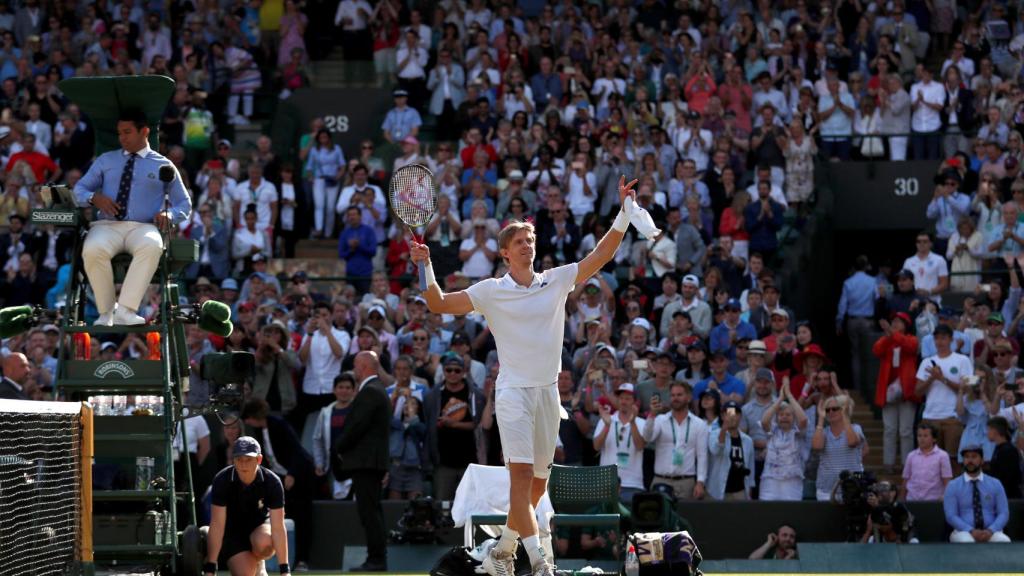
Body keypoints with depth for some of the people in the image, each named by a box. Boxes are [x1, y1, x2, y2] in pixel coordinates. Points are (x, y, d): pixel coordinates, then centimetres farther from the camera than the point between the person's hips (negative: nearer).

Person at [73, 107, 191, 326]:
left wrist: (168, 214, -8)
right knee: (93, 250, -36)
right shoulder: (106, 160, 24)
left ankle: (126, 310, -42)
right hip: (107, 226, 1)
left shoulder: (163, 166, 17)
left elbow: (184, 205, 17)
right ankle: (106, 313, -23)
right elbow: (79, 189, 19)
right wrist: (94, 197, -6)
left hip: (143, 228, -1)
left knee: (152, 246, -41)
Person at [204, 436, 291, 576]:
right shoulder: (222, 481, -23)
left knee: (264, 543, -35)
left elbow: (278, 527, -25)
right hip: (232, 530, 0)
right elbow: (217, 525, -23)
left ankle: (257, 563, 1)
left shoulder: (272, 482, -23)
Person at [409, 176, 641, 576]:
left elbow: (601, 254, 4)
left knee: (538, 483, 9)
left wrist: (624, 214, -6)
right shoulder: (490, 291, 1)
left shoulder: (557, 281, 7)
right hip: (513, 391, -4)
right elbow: (440, 305, 5)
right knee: (522, 474, -18)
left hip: (548, 392, 4)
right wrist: (425, 268, -10)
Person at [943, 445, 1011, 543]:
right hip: (964, 532, -2)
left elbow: (1003, 513, 6)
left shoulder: (995, 484, 11)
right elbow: (951, 516, -2)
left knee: (1004, 541, -31)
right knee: (966, 542, -37)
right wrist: (971, 531, -18)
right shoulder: (953, 486, 6)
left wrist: (990, 531, -14)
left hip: (990, 533, 2)